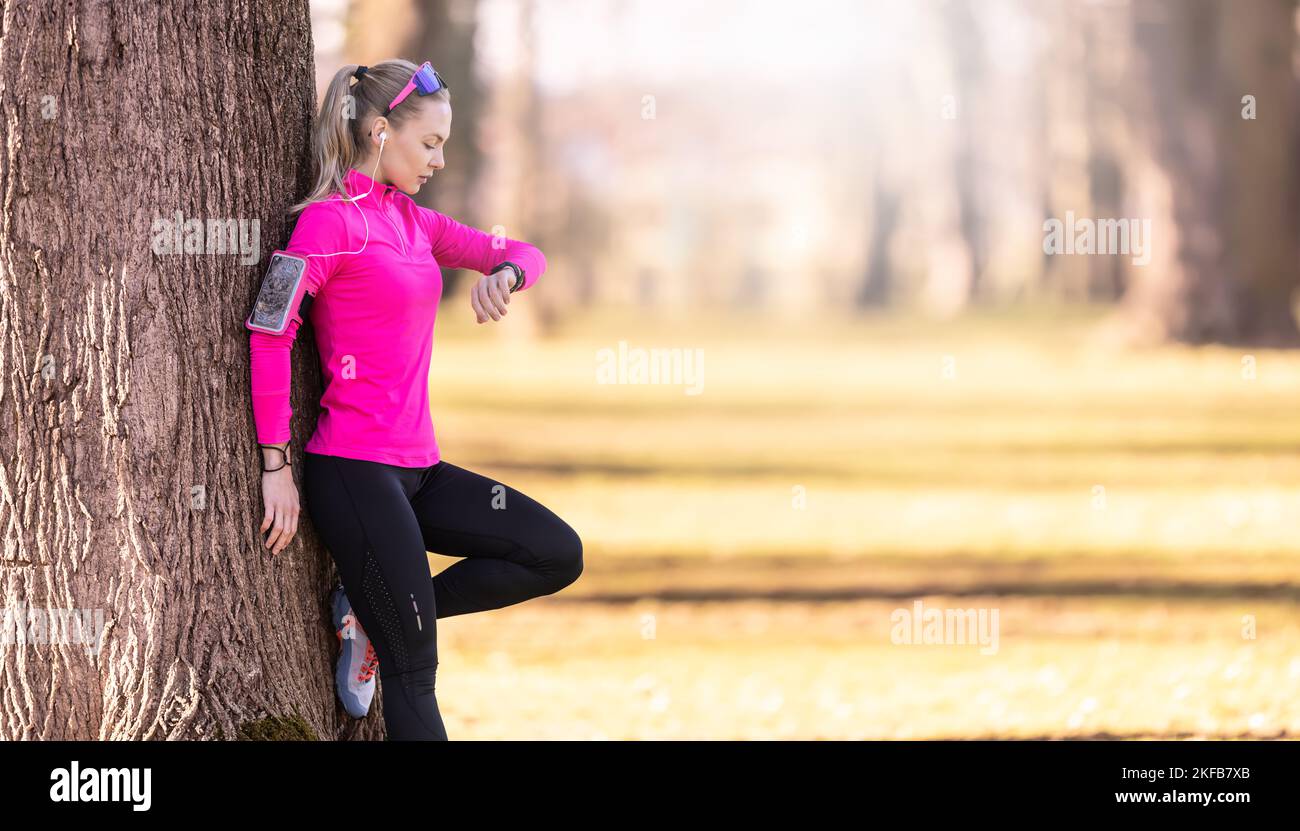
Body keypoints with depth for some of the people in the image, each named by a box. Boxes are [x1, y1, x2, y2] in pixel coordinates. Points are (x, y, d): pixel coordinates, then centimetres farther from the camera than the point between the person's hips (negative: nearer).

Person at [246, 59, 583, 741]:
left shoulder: (412, 220, 15)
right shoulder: (330, 219, -9)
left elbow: (524, 253, 17)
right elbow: (270, 332, -16)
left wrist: (505, 272, -9)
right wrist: (276, 466, -17)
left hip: (416, 467, 8)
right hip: (354, 471, -8)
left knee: (558, 555, 2)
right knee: (413, 673, -7)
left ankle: (377, 610, 7)